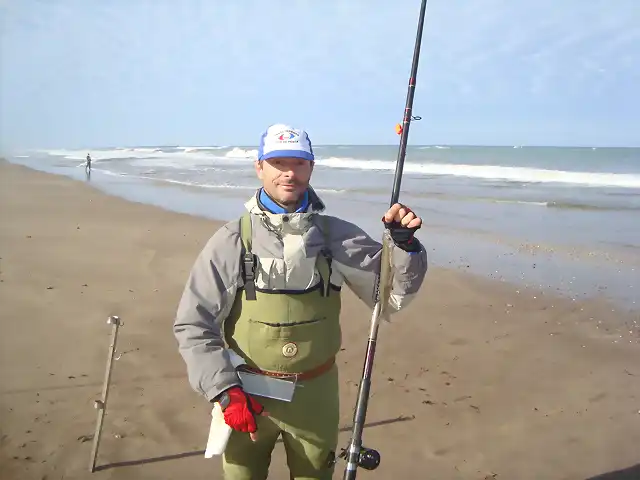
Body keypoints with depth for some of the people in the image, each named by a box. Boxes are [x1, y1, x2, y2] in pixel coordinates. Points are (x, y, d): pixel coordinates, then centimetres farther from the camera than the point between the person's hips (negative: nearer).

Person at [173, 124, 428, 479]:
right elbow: (193, 323, -8)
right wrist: (225, 391, -15)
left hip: (315, 392, 2)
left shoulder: (336, 235, -6)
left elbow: (393, 296, -3)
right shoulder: (233, 239, -10)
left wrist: (405, 243, -19)